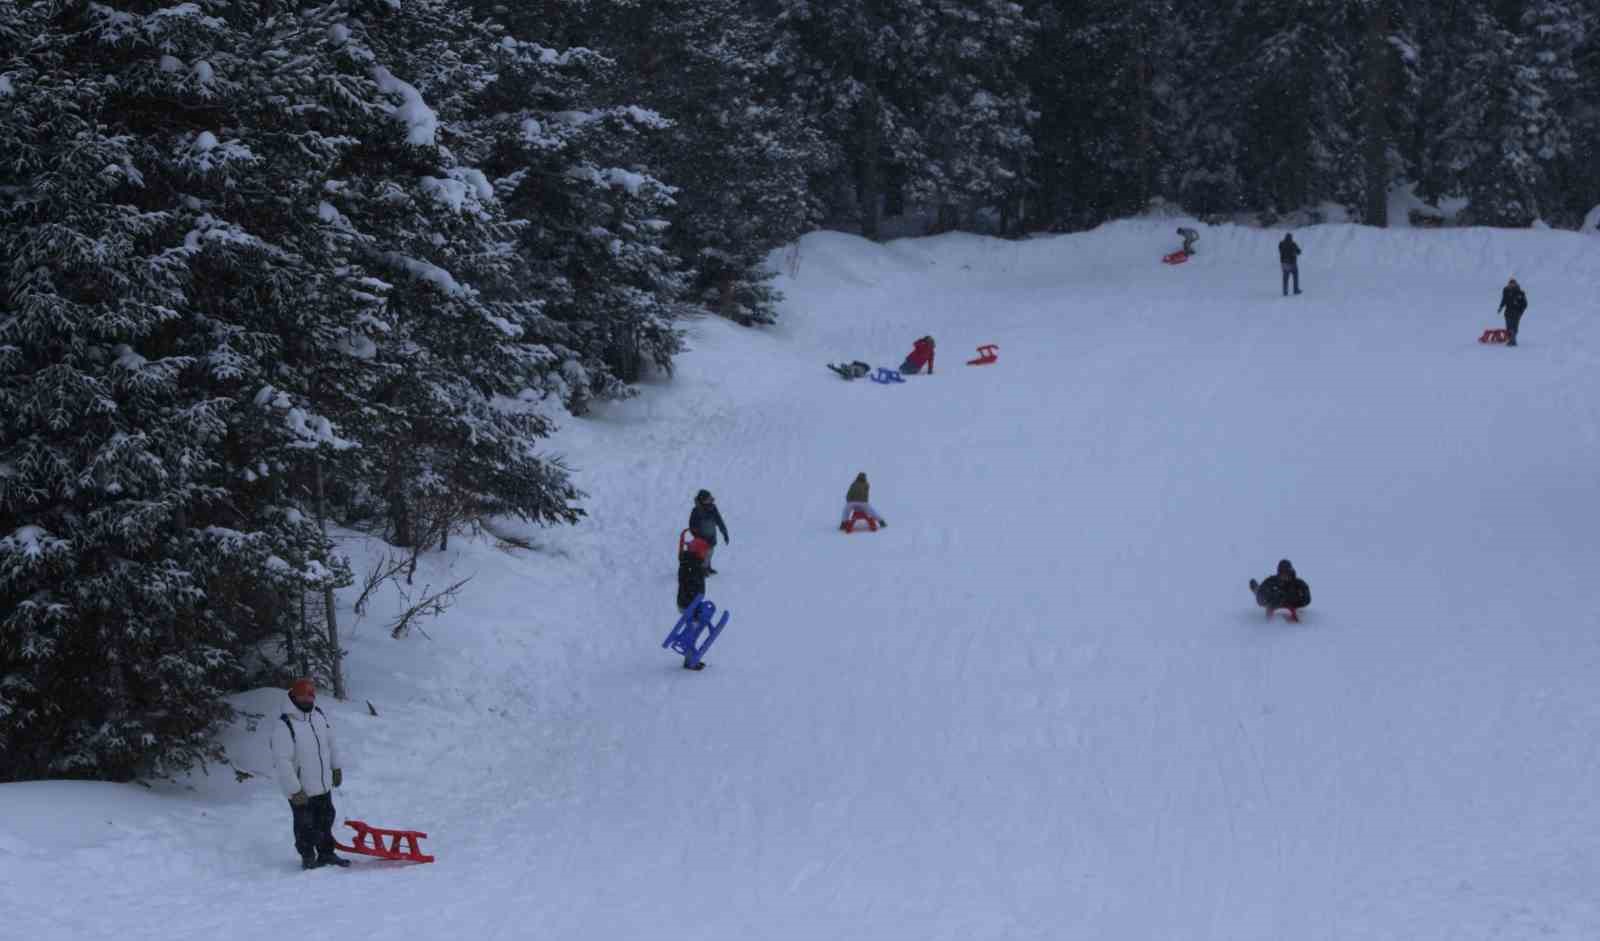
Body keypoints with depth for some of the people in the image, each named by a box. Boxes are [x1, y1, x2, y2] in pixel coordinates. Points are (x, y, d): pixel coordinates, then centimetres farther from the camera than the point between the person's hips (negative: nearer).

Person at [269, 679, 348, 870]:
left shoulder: (319, 716, -2)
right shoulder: (284, 725, -25)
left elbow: (331, 743, 15)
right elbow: (282, 761, -24)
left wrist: (336, 768, 20)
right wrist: (295, 790, -23)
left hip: (323, 785, 7)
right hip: (301, 790, -7)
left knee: (325, 820, 19)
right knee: (306, 825, 8)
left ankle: (326, 854, 35)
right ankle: (308, 857, 25)